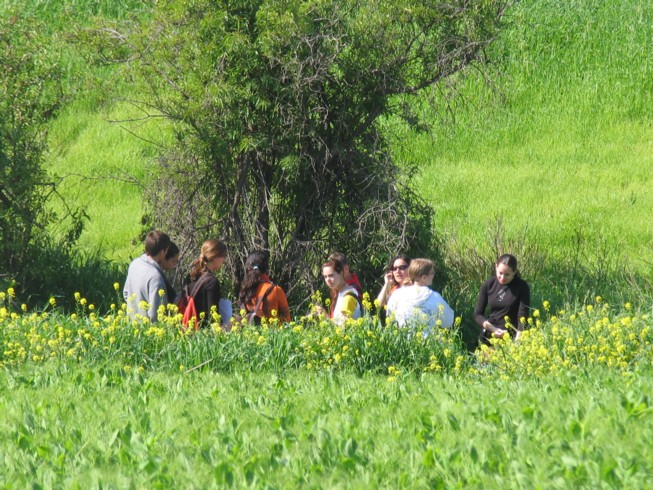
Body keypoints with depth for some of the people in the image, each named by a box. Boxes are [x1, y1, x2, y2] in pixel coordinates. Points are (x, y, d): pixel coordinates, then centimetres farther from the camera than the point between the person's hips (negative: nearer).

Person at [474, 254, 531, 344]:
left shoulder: (522, 287, -7)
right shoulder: (488, 285, 1)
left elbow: (522, 317, -13)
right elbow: (478, 314, 5)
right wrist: (492, 329, -12)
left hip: (512, 337, -3)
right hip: (489, 337, 3)